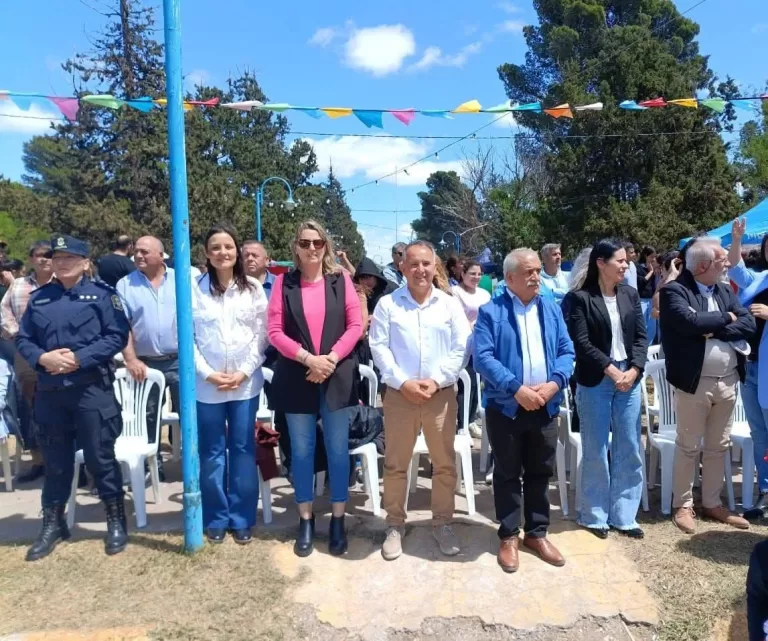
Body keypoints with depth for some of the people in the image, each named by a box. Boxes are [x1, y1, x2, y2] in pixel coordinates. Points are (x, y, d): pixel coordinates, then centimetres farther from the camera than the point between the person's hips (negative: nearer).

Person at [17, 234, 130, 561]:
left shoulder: (101, 294, -2)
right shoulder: (38, 298, 11)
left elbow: (117, 336, -9)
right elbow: (23, 339, 9)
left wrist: (79, 358, -17)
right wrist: (42, 357, -11)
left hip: (92, 389, -4)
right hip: (49, 391, 4)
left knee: (100, 458, 3)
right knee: (55, 461, 15)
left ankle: (116, 522, 19)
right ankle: (52, 524, 30)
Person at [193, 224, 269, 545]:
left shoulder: (253, 288, 2)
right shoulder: (195, 289, -2)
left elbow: (261, 335, 0)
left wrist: (245, 372, -8)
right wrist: (208, 373, -10)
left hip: (246, 382, 1)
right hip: (207, 384, -1)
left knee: (243, 449, 8)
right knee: (212, 452, 9)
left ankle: (242, 518, 20)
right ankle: (216, 518, 23)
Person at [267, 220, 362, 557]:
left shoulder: (341, 280, 2)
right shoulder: (284, 282, 2)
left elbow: (355, 326, -1)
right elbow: (275, 331, -3)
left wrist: (330, 358, -13)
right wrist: (308, 358, -15)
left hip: (337, 376, 0)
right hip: (297, 377, 0)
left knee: (338, 449, 7)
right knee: (301, 450, 9)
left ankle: (338, 520, 21)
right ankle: (306, 520, 24)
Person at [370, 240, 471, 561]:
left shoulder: (450, 304, 5)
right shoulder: (387, 304, 2)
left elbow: (460, 348, 0)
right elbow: (379, 347, -4)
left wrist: (436, 380, -11)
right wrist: (402, 382, -14)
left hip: (441, 394, 1)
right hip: (399, 394, -1)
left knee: (444, 464, 9)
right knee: (395, 465, 7)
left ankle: (442, 524, 26)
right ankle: (395, 526, 23)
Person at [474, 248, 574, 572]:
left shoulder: (552, 309, 9)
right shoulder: (491, 312, -6)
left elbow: (566, 351, 5)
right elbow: (483, 357, -15)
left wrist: (554, 383, -12)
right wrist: (516, 389, -22)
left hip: (545, 406, 4)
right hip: (506, 406, -4)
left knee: (540, 473, 15)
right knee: (507, 474, 9)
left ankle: (537, 533, 31)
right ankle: (508, 536, 23)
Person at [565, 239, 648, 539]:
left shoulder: (630, 294, 8)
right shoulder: (579, 298, -7)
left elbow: (641, 336, 7)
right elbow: (582, 343, -11)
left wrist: (633, 370, -8)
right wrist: (612, 371, -14)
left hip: (629, 378, 5)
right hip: (595, 382, -5)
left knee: (629, 450, 9)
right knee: (595, 451, 4)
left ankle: (623, 515, 22)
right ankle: (594, 515, 19)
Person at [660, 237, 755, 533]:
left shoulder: (725, 290, 10)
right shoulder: (674, 291, -10)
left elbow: (749, 324, 1)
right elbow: (690, 322, -26)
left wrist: (715, 330, -14)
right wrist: (725, 318, -10)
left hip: (728, 381, 6)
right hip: (695, 382, -6)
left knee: (718, 447, 15)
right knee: (688, 446, 5)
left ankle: (712, 503, 29)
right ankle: (682, 505, 19)